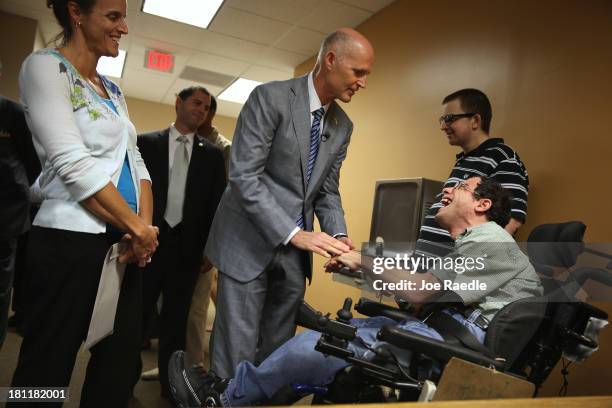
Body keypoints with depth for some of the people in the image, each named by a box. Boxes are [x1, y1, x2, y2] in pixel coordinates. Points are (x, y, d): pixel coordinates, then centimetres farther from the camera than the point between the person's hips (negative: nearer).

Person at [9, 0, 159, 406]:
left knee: (120, 360, 14)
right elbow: (74, 164, -17)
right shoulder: (45, 66, -6)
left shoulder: (113, 90, 16)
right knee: (47, 369, 6)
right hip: (72, 241, -7)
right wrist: (140, 230, -14)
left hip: (123, 240, 8)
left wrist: (144, 226, -6)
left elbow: (135, 162, 11)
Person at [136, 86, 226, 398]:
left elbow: (217, 202, 5)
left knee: (176, 318, 12)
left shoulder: (212, 154, 7)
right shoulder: (146, 143, 4)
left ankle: (171, 383, 27)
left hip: (187, 246, 1)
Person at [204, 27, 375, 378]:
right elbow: (244, 176, -18)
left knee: (277, 350, 15)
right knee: (237, 352, 2)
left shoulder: (343, 126, 8)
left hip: (296, 251, 6)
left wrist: (338, 236, -6)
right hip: (250, 243, -5)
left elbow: (327, 190, 12)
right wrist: (294, 233, -23)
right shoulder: (270, 98, -11)